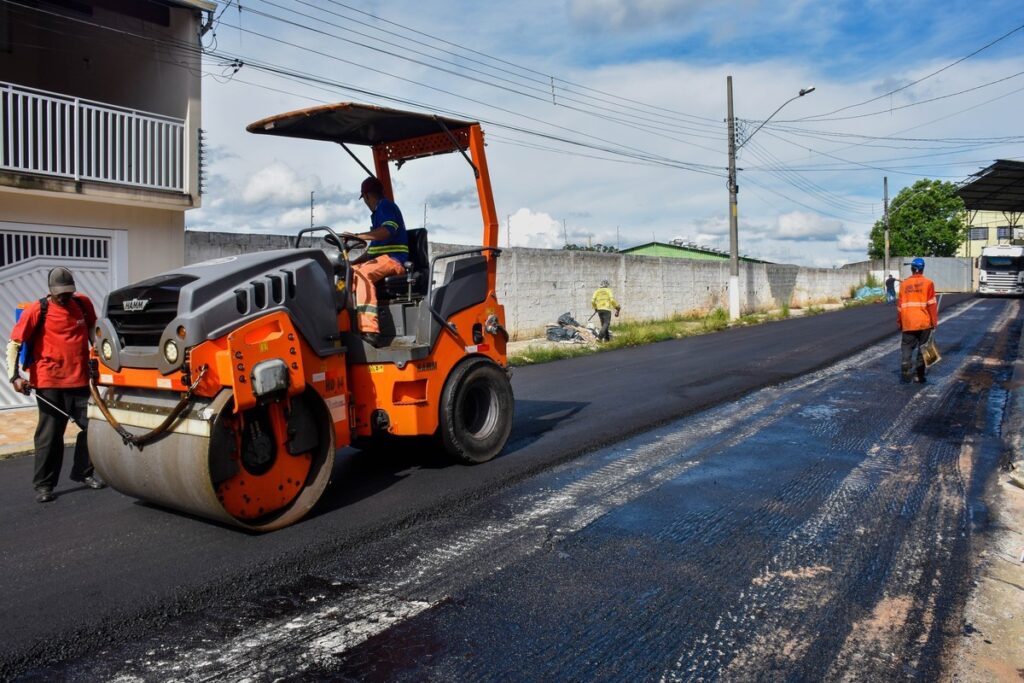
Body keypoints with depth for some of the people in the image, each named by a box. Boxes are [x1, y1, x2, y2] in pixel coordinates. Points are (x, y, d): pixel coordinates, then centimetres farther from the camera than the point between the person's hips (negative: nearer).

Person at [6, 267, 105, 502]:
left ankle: (83, 473, 26)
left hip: (81, 380, 4)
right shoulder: (37, 311, -7)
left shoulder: (83, 303, 3)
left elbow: (92, 329, 21)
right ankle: (44, 484, 12)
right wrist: (14, 375, -16)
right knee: (50, 434, 1)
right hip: (50, 383, -4)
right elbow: (13, 344, -6)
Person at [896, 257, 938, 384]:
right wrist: (934, 322, 0)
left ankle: (905, 374, -5)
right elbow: (932, 304, -6)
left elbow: (900, 305, 5)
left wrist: (899, 323, 13)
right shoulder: (928, 283, -3)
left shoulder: (904, 284, 3)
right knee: (923, 348, 9)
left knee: (906, 347, 6)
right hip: (924, 323, -1)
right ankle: (920, 375, 11)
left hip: (908, 324, 1)